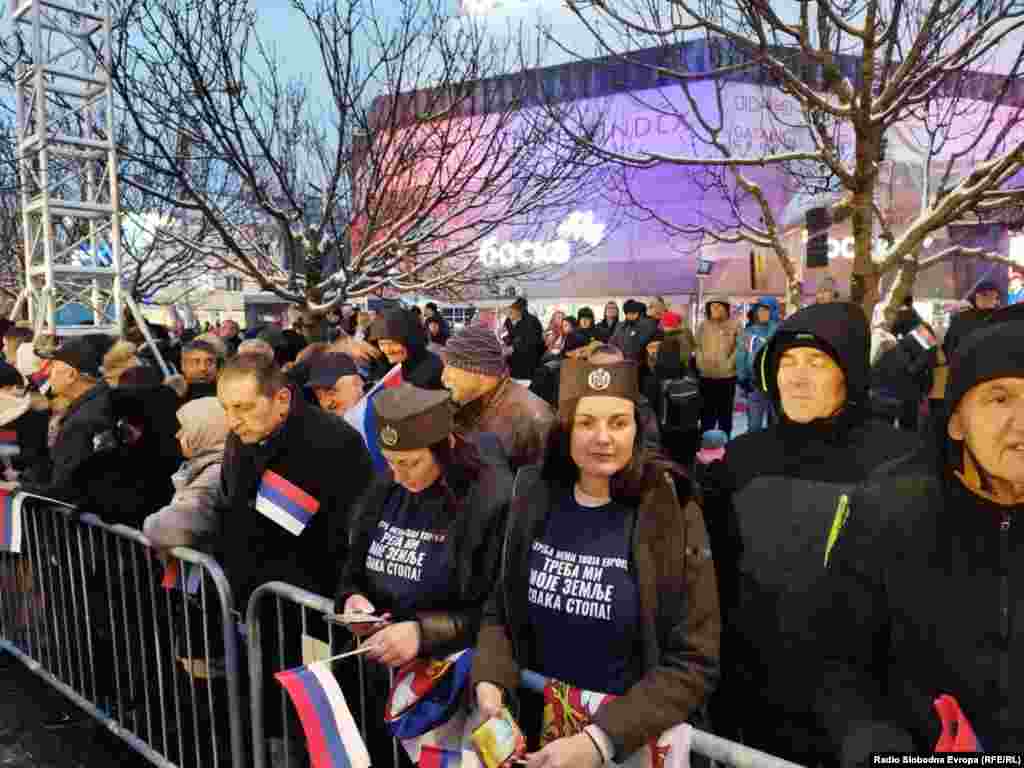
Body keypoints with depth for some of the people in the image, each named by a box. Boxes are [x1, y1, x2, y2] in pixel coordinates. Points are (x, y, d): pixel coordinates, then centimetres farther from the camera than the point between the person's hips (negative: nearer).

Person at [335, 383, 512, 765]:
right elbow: (353, 574, 12)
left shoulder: (494, 501, -20)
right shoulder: (385, 492, 1)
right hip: (384, 678, 6)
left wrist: (424, 631, -26)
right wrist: (352, 600, -9)